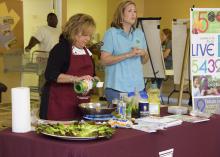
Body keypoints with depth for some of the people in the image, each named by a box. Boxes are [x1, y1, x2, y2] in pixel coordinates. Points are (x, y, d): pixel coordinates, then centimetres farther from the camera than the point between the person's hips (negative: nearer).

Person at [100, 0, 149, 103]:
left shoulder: (139, 33, 12)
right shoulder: (112, 33, -4)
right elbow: (104, 60, -12)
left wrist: (143, 54, -5)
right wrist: (128, 54, -18)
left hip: (138, 87, 5)